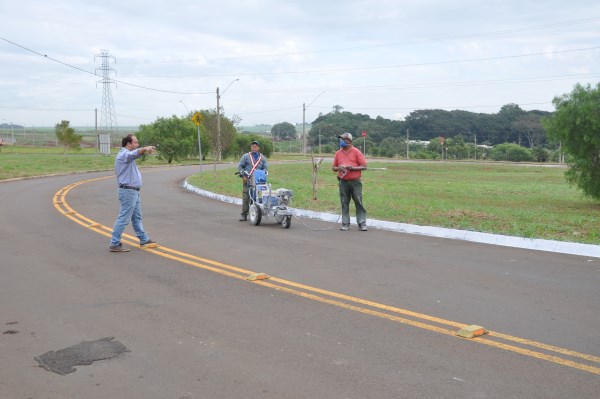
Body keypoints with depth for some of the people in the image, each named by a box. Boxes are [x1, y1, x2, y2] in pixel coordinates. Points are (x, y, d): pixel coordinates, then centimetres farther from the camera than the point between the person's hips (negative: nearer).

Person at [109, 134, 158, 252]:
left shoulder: (127, 155, 17)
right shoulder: (124, 154, -17)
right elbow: (134, 154, -39)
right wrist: (145, 149, -57)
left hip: (133, 191, 11)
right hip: (128, 191, -11)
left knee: (137, 218, 17)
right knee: (124, 219, -8)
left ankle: (144, 240, 26)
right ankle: (115, 244, -4)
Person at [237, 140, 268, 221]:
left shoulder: (262, 158, 19)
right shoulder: (246, 156, 13)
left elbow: (265, 168, 15)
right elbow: (240, 166, 8)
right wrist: (242, 175, -5)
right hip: (247, 180, -1)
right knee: (246, 197, -8)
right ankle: (244, 215, -4)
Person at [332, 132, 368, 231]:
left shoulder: (356, 152, -2)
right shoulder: (338, 153, 9)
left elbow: (364, 166, -3)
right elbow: (333, 168, 14)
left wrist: (353, 168, -16)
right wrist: (338, 168, -8)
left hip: (355, 182, -3)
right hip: (343, 182, 3)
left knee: (359, 203, -2)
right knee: (344, 203, 5)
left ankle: (362, 224, 1)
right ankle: (345, 224, 10)